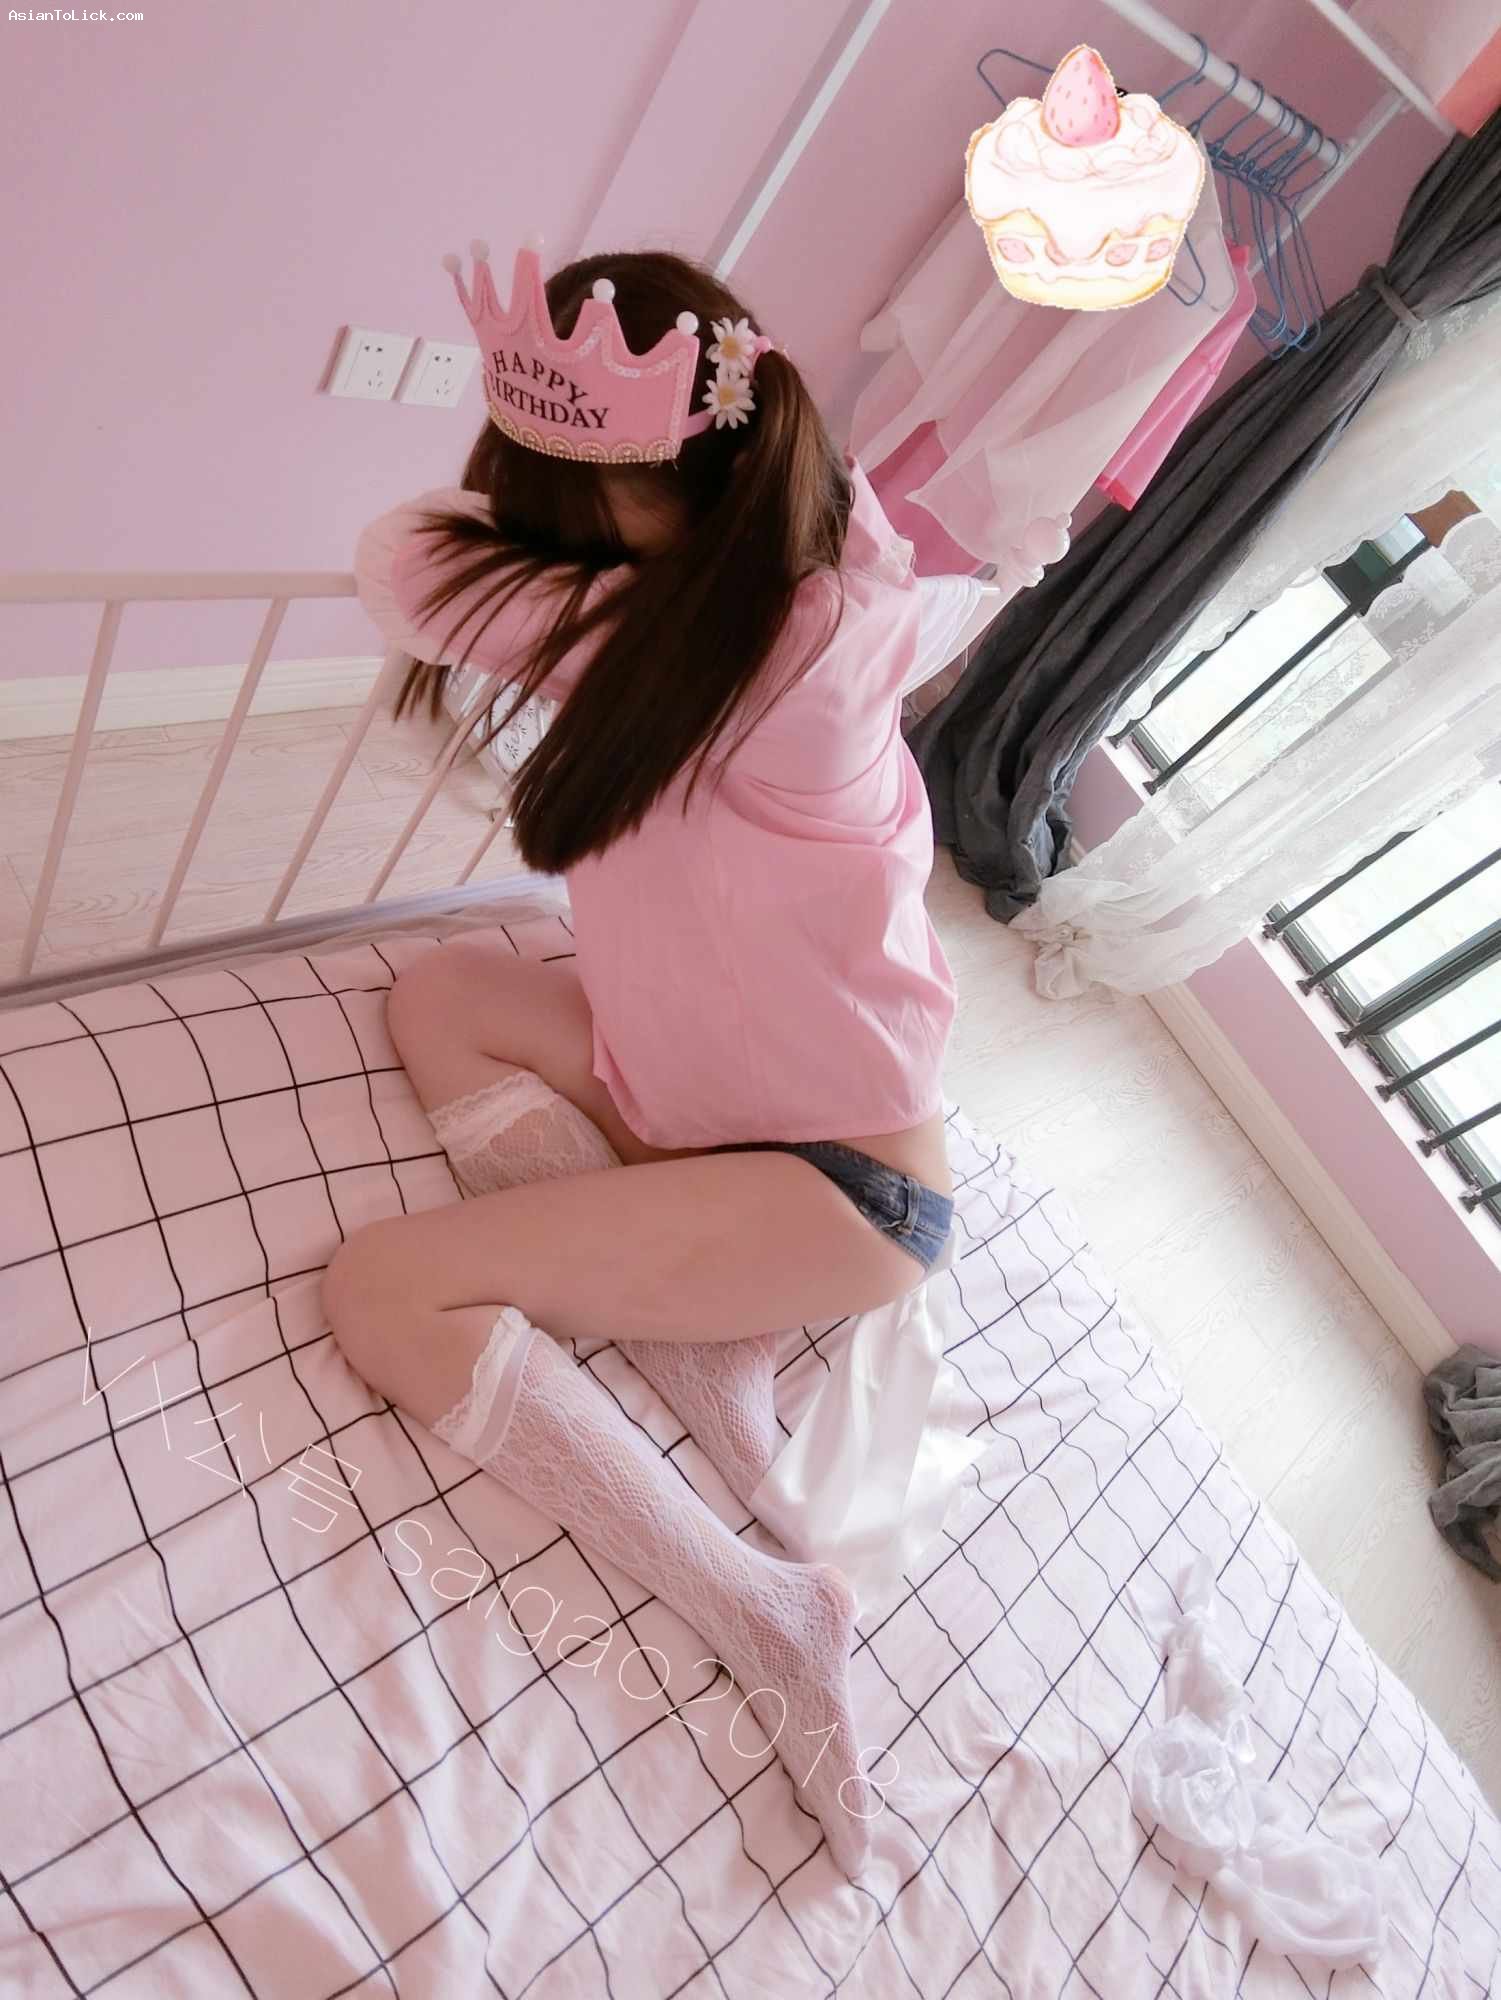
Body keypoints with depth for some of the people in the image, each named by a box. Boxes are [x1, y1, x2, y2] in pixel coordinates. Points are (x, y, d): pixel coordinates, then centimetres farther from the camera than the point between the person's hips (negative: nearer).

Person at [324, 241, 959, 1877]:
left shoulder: (774, 649, -26)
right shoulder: (799, 587, -2)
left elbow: (403, 563, -20)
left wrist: (526, 473, -5)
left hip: (835, 1186, -9)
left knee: (381, 1293, -12)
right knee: (441, 991, 6)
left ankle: (763, 1615, -9)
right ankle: (693, 1335, 0)